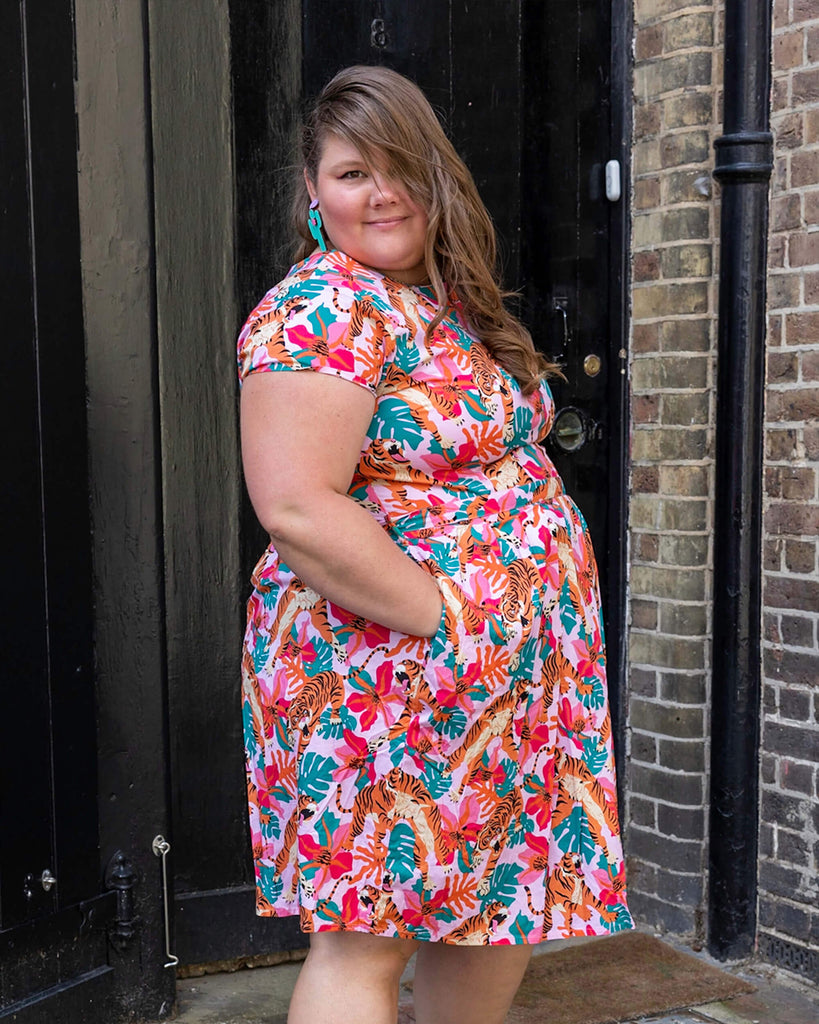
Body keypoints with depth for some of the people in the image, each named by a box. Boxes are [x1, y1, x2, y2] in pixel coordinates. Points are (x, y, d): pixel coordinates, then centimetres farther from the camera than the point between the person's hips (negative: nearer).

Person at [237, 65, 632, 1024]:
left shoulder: (455, 301, 13)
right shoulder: (323, 308, -15)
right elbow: (297, 508, -25)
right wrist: (448, 618, -21)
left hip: (513, 674, 9)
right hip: (384, 677, -9)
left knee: (500, 910, 18)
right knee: (366, 941, 2)